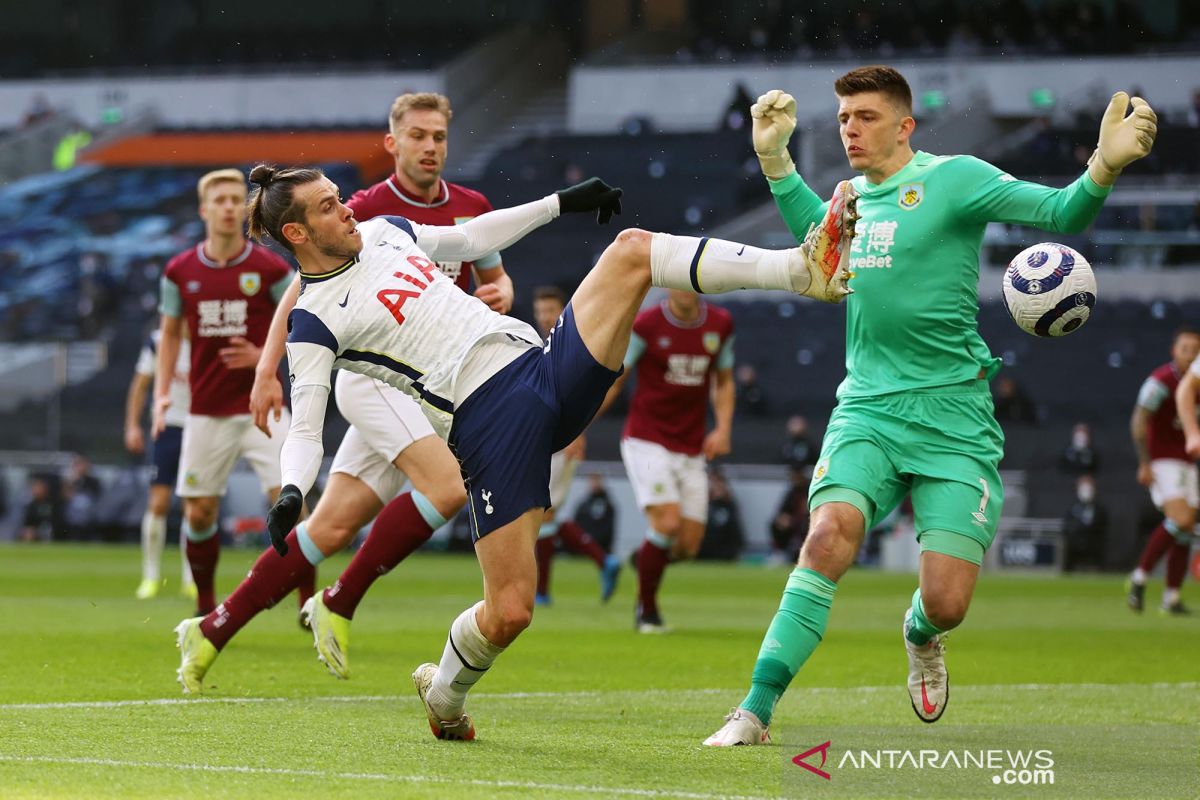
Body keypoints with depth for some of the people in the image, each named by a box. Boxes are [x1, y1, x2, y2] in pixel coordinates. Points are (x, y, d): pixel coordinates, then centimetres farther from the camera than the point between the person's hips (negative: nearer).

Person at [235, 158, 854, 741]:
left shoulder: (383, 231, 19)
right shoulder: (314, 323, -2)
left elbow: (468, 239, 34)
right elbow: (305, 429, -8)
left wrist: (562, 202, 36)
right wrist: (291, 494, -28)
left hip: (545, 364, 6)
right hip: (488, 422, -6)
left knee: (632, 249, -13)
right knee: (509, 613, -13)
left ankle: (805, 268, -21)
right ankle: (443, 695, 20)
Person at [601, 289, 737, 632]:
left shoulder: (721, 324, 3)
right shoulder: (645, 325, -9)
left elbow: (724, 382, 16)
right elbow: (612, 380, -1)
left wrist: (723, 429, 1)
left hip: (691, 449, 4)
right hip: (646, 440, -4)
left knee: (688, 546, -1)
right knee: (667, 523, -21)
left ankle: (644, 560, 35)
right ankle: (647, 611, -1)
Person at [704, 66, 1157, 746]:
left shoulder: (952, 178, -5)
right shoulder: (854, 195, 12)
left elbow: (1057, 212, -14)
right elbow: (815, 232, 37)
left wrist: (1103, 168, -35)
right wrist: (775, 157, 26)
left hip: (953, 417, -3)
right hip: (866, 409, 4)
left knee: (947, 604, -10)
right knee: (830, 534, -25)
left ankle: (921, 635, 31)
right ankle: (755, 712, -26)